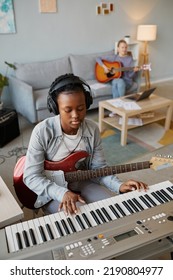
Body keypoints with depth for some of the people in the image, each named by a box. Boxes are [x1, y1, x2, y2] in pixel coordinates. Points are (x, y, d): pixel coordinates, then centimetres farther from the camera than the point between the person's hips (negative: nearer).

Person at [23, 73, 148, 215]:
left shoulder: (93, 129, -10)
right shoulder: (42, 131, -23)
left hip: (82, 183, 4)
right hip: (52, 190, -4)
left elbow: (99, 167, -4)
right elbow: (31, 177, -20)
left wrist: (119, 186, -21)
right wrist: (62, 193, -34)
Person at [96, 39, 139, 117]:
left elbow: (130, 75, 1)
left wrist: (134, 71, -21)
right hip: (115, 78, 1)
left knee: (120, 82, -37)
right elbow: (98, 58, 6)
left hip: (127, 80, 0)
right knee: (116, 82, -37)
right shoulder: (113, 57, 7)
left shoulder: (130, 59, 6)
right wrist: (104, 67, -9)